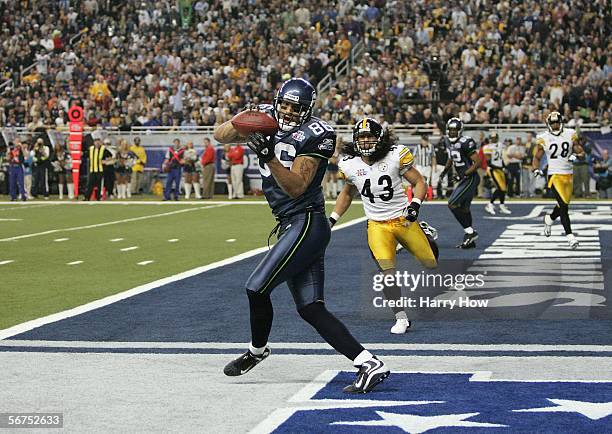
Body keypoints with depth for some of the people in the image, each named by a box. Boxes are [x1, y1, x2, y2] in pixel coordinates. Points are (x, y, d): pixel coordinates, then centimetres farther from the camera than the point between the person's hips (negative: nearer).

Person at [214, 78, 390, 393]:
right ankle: (369, 364, 0)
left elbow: (296, 187, -18)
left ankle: (257, 350, 20)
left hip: (306, 223, -8)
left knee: (257, 288, -7)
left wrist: (268, 157, -29)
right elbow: (220, 135, 5)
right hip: (292, 226, 8)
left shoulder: (314, 136, -12)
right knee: (311, 309, 3)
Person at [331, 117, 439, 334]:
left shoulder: (396, 156, -13)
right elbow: (348, 193, 16)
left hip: (403, 219, 0)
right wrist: (333, 218, 12)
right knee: (387, 270, -18)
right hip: (377, 225, 1)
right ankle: (401, 318, -4)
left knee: (431, 263, 10)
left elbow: (419, 182, -5)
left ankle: (424, 234, 46)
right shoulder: (350, 164, -4)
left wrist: (415, 204, -22)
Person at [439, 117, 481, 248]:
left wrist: (464, 174, -23)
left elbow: (478, 162, -20)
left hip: (470, 178, -9)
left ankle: (470, 232, -6)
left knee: (453, 204, -14)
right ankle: (470, 240, 24)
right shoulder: (448, 141, 7)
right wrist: (445, 170, 17)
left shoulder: (465, 143, -20)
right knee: (464, 208, 15)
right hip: (464, 179, 9)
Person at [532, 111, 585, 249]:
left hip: (569, 175, 4)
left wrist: (576, 156, -17)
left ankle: (549, 219, 43)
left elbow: (581, 152, 5)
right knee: (563, 206, -14)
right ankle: (570, 236, -10)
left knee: (563, 205, 12)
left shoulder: (570, 135, 2)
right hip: (555, 175, -3)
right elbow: (537, 157, 9)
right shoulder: (544, 139, -2)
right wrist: (536, 169, -10)